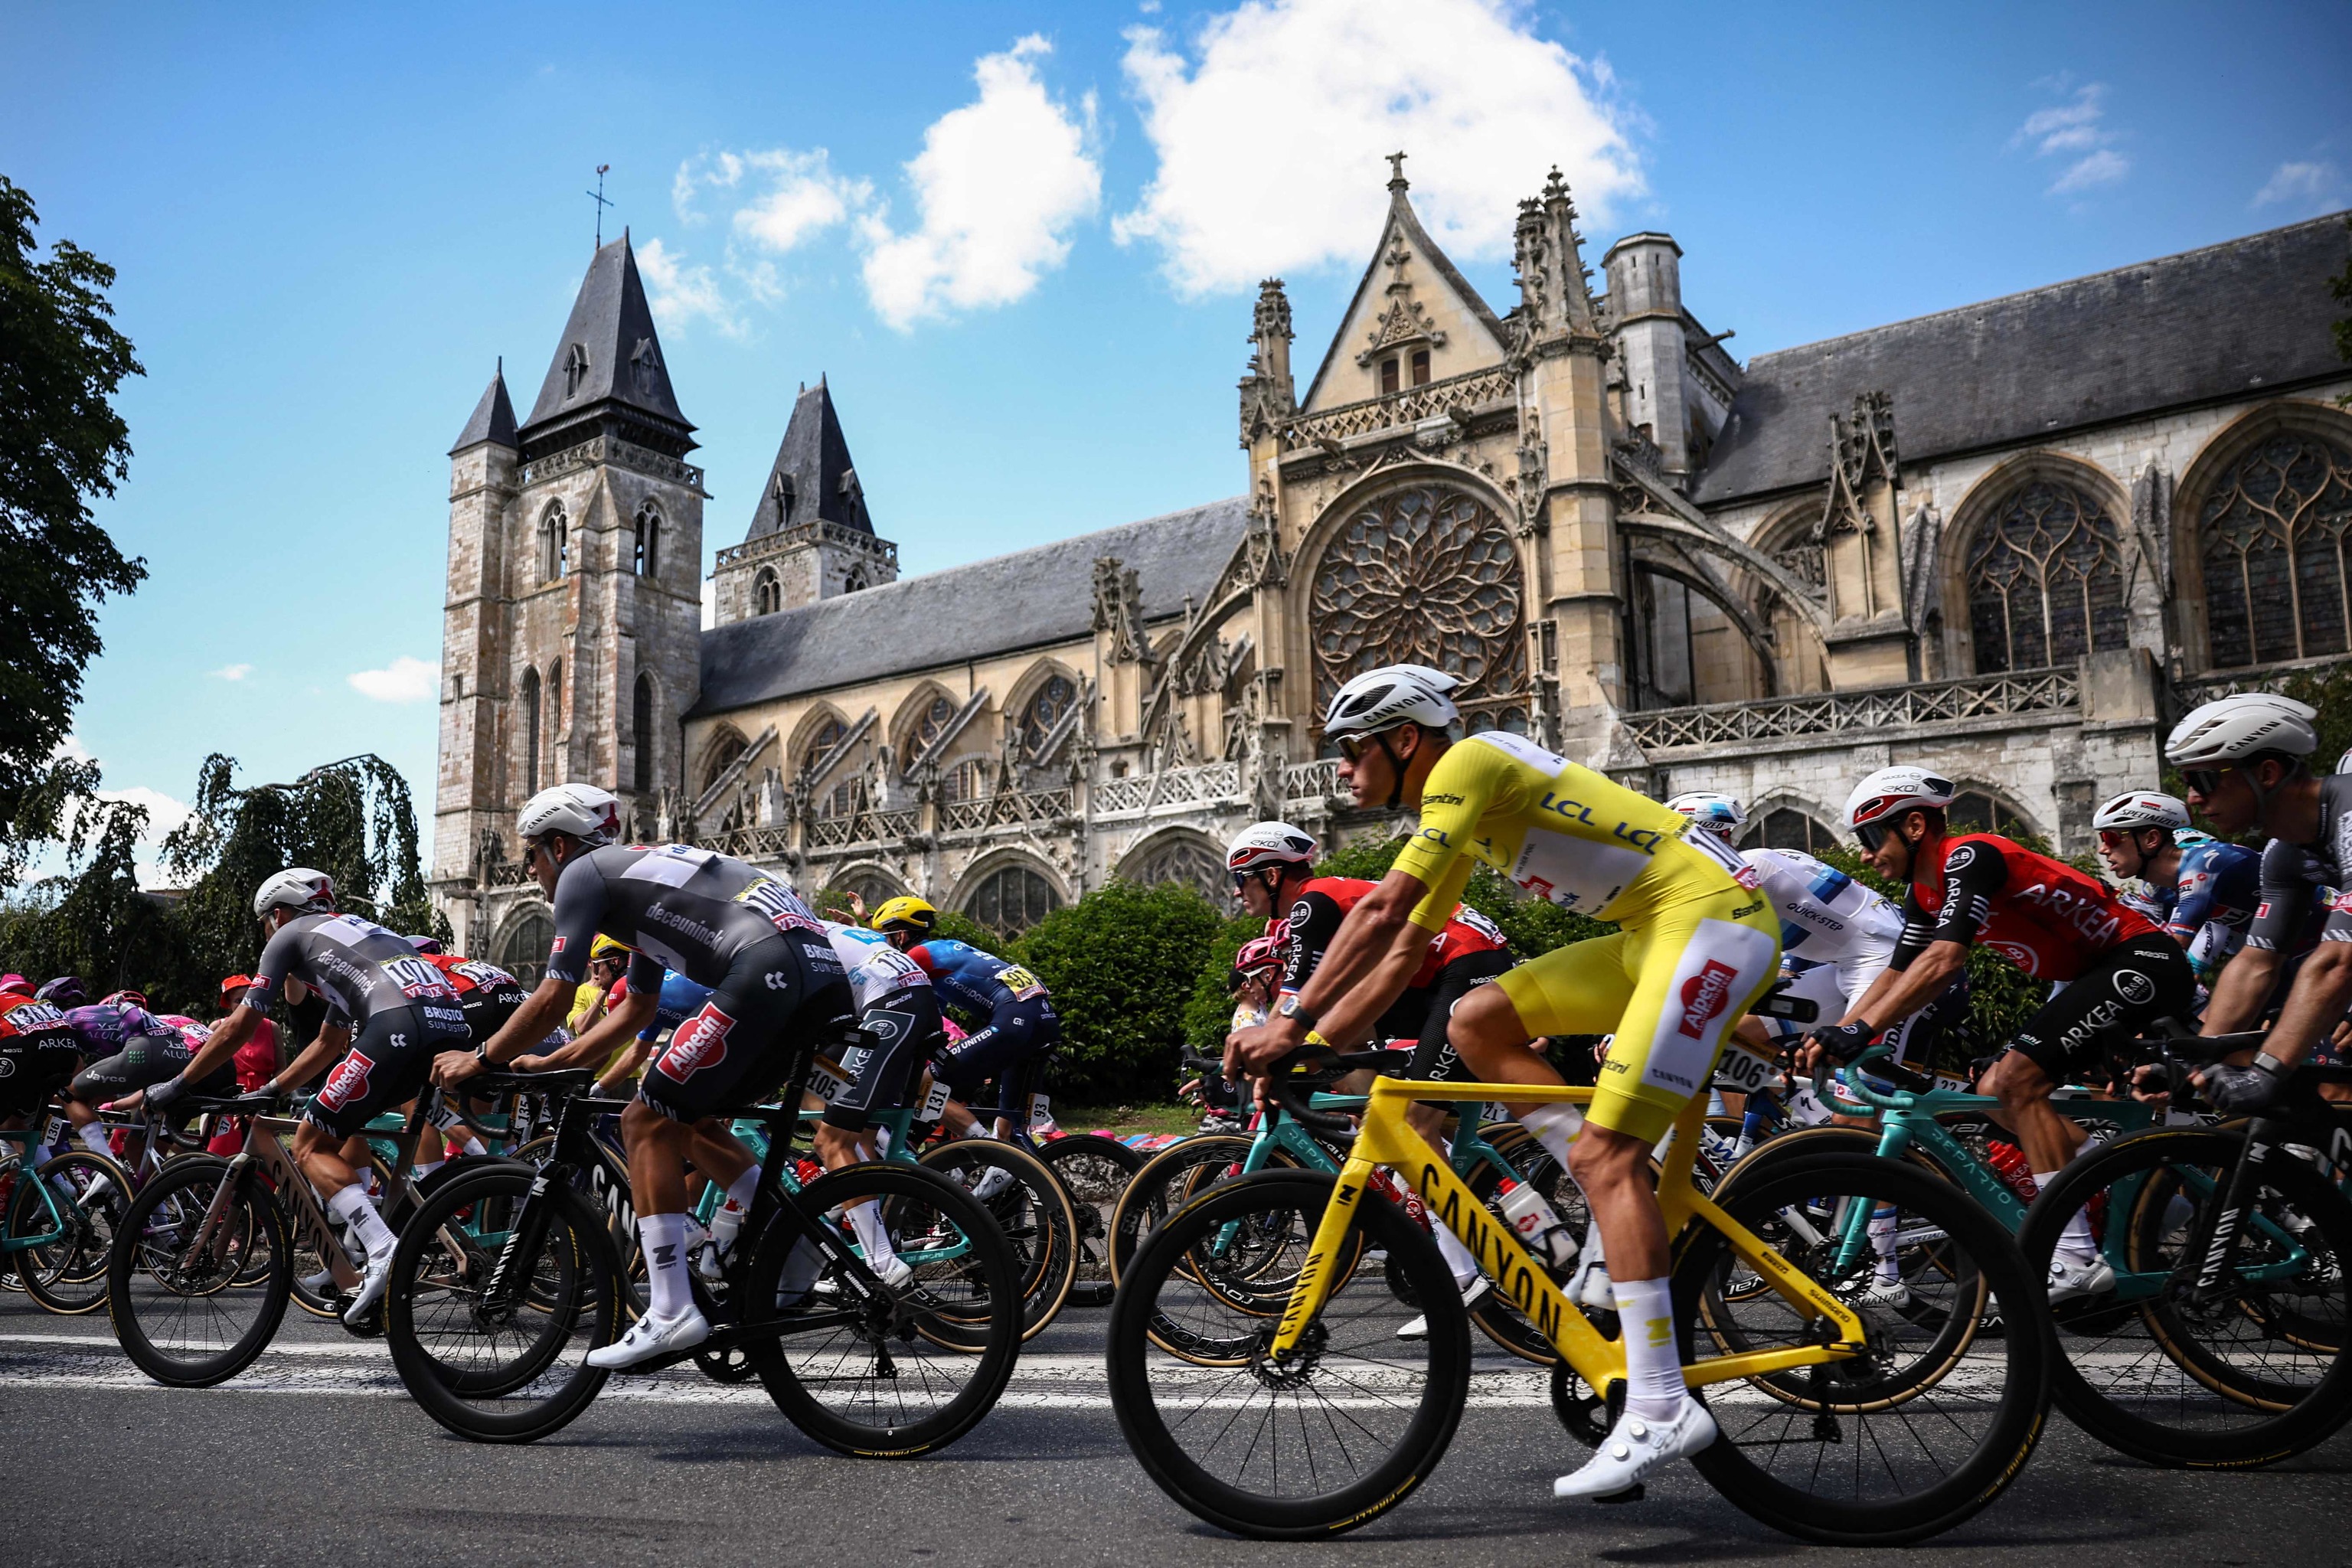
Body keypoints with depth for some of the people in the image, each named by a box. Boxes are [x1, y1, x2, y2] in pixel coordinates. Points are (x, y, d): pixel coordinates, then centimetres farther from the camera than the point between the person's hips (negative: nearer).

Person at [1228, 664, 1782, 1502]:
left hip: (1714, 913, -9)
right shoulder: (1460, 813, 17)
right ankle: (1641, 1213, 5)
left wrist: (1291, 1019, -20)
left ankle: (1661, 1409, -13)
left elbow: (1382, 909, -22)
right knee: (1476, 1022, 2)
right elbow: (1401, 954, 18)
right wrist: (1312, 1046, 11)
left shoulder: (1468, 761, -12)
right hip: (1656, 933, 9)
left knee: (1602, 1153, -16)